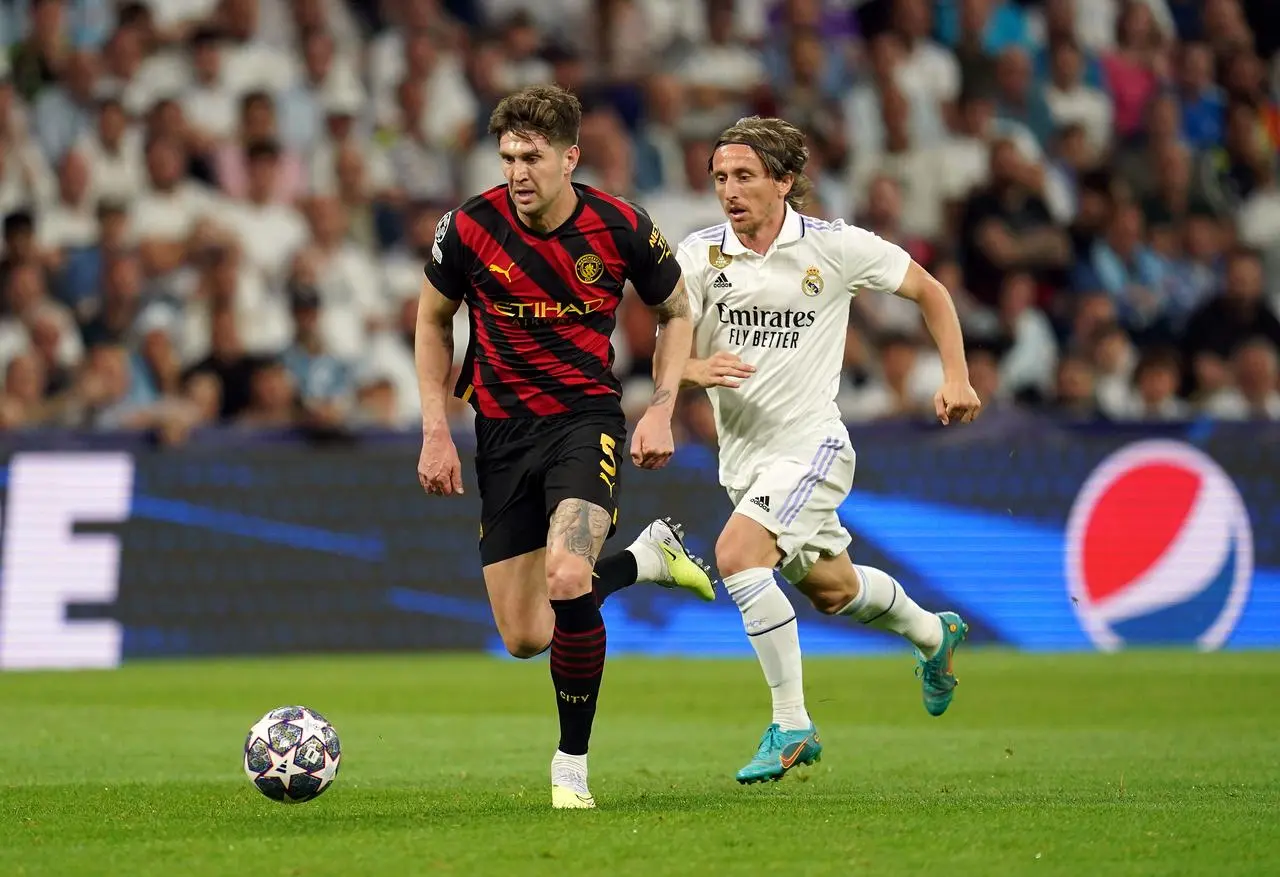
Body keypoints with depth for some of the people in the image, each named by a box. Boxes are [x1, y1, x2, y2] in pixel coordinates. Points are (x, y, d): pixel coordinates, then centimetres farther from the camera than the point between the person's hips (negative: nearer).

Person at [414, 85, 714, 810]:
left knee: (567, 579, -29)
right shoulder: (471, 227, -10)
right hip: (503, 428, 3)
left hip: (588, 417, -3)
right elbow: (434, 320, 8)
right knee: (524, 637, 2)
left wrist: (662, 411, -5)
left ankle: (573, 760, -9)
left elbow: (676, 313, 7)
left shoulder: (621, 228, -11)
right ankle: (647, 558, 32)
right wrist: (437, 431, 1)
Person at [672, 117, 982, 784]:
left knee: (737, 552, -27)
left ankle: (791, 726, -19)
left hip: (810, 443, -5)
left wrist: (956, 377, -2)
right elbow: (664, 351, -9)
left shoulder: (835, 247, -9)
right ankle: (933, 634, 52)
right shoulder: (698, 254, -4)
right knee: (830, 590, 21)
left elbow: (929, 291, 6)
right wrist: (696, 369, -32)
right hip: (743, 453, 5)